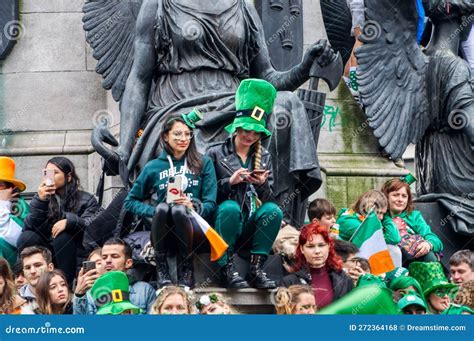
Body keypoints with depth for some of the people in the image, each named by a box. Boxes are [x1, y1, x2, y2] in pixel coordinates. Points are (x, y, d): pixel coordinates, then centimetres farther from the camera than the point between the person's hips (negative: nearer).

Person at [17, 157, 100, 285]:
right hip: (46, 251, 2)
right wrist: (40, 201, -13)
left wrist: (69, 221, -28)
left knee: (63, 236, -31)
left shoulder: (86, 200, 8)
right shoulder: (44, 199, 14)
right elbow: (29, 227, -2)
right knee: (26, 237, -24)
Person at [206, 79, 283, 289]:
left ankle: (256, 270, -25)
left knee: (273, 210, -28)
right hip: (223, 221, -3)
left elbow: (269, 199, 11)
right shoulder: (216, 153, 6)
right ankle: (227, 270, -30)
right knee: (230, 207, -36)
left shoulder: (264, 157, 16)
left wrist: (262, 185, -11)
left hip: (250, 226, 3)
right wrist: (230, 181, -16)